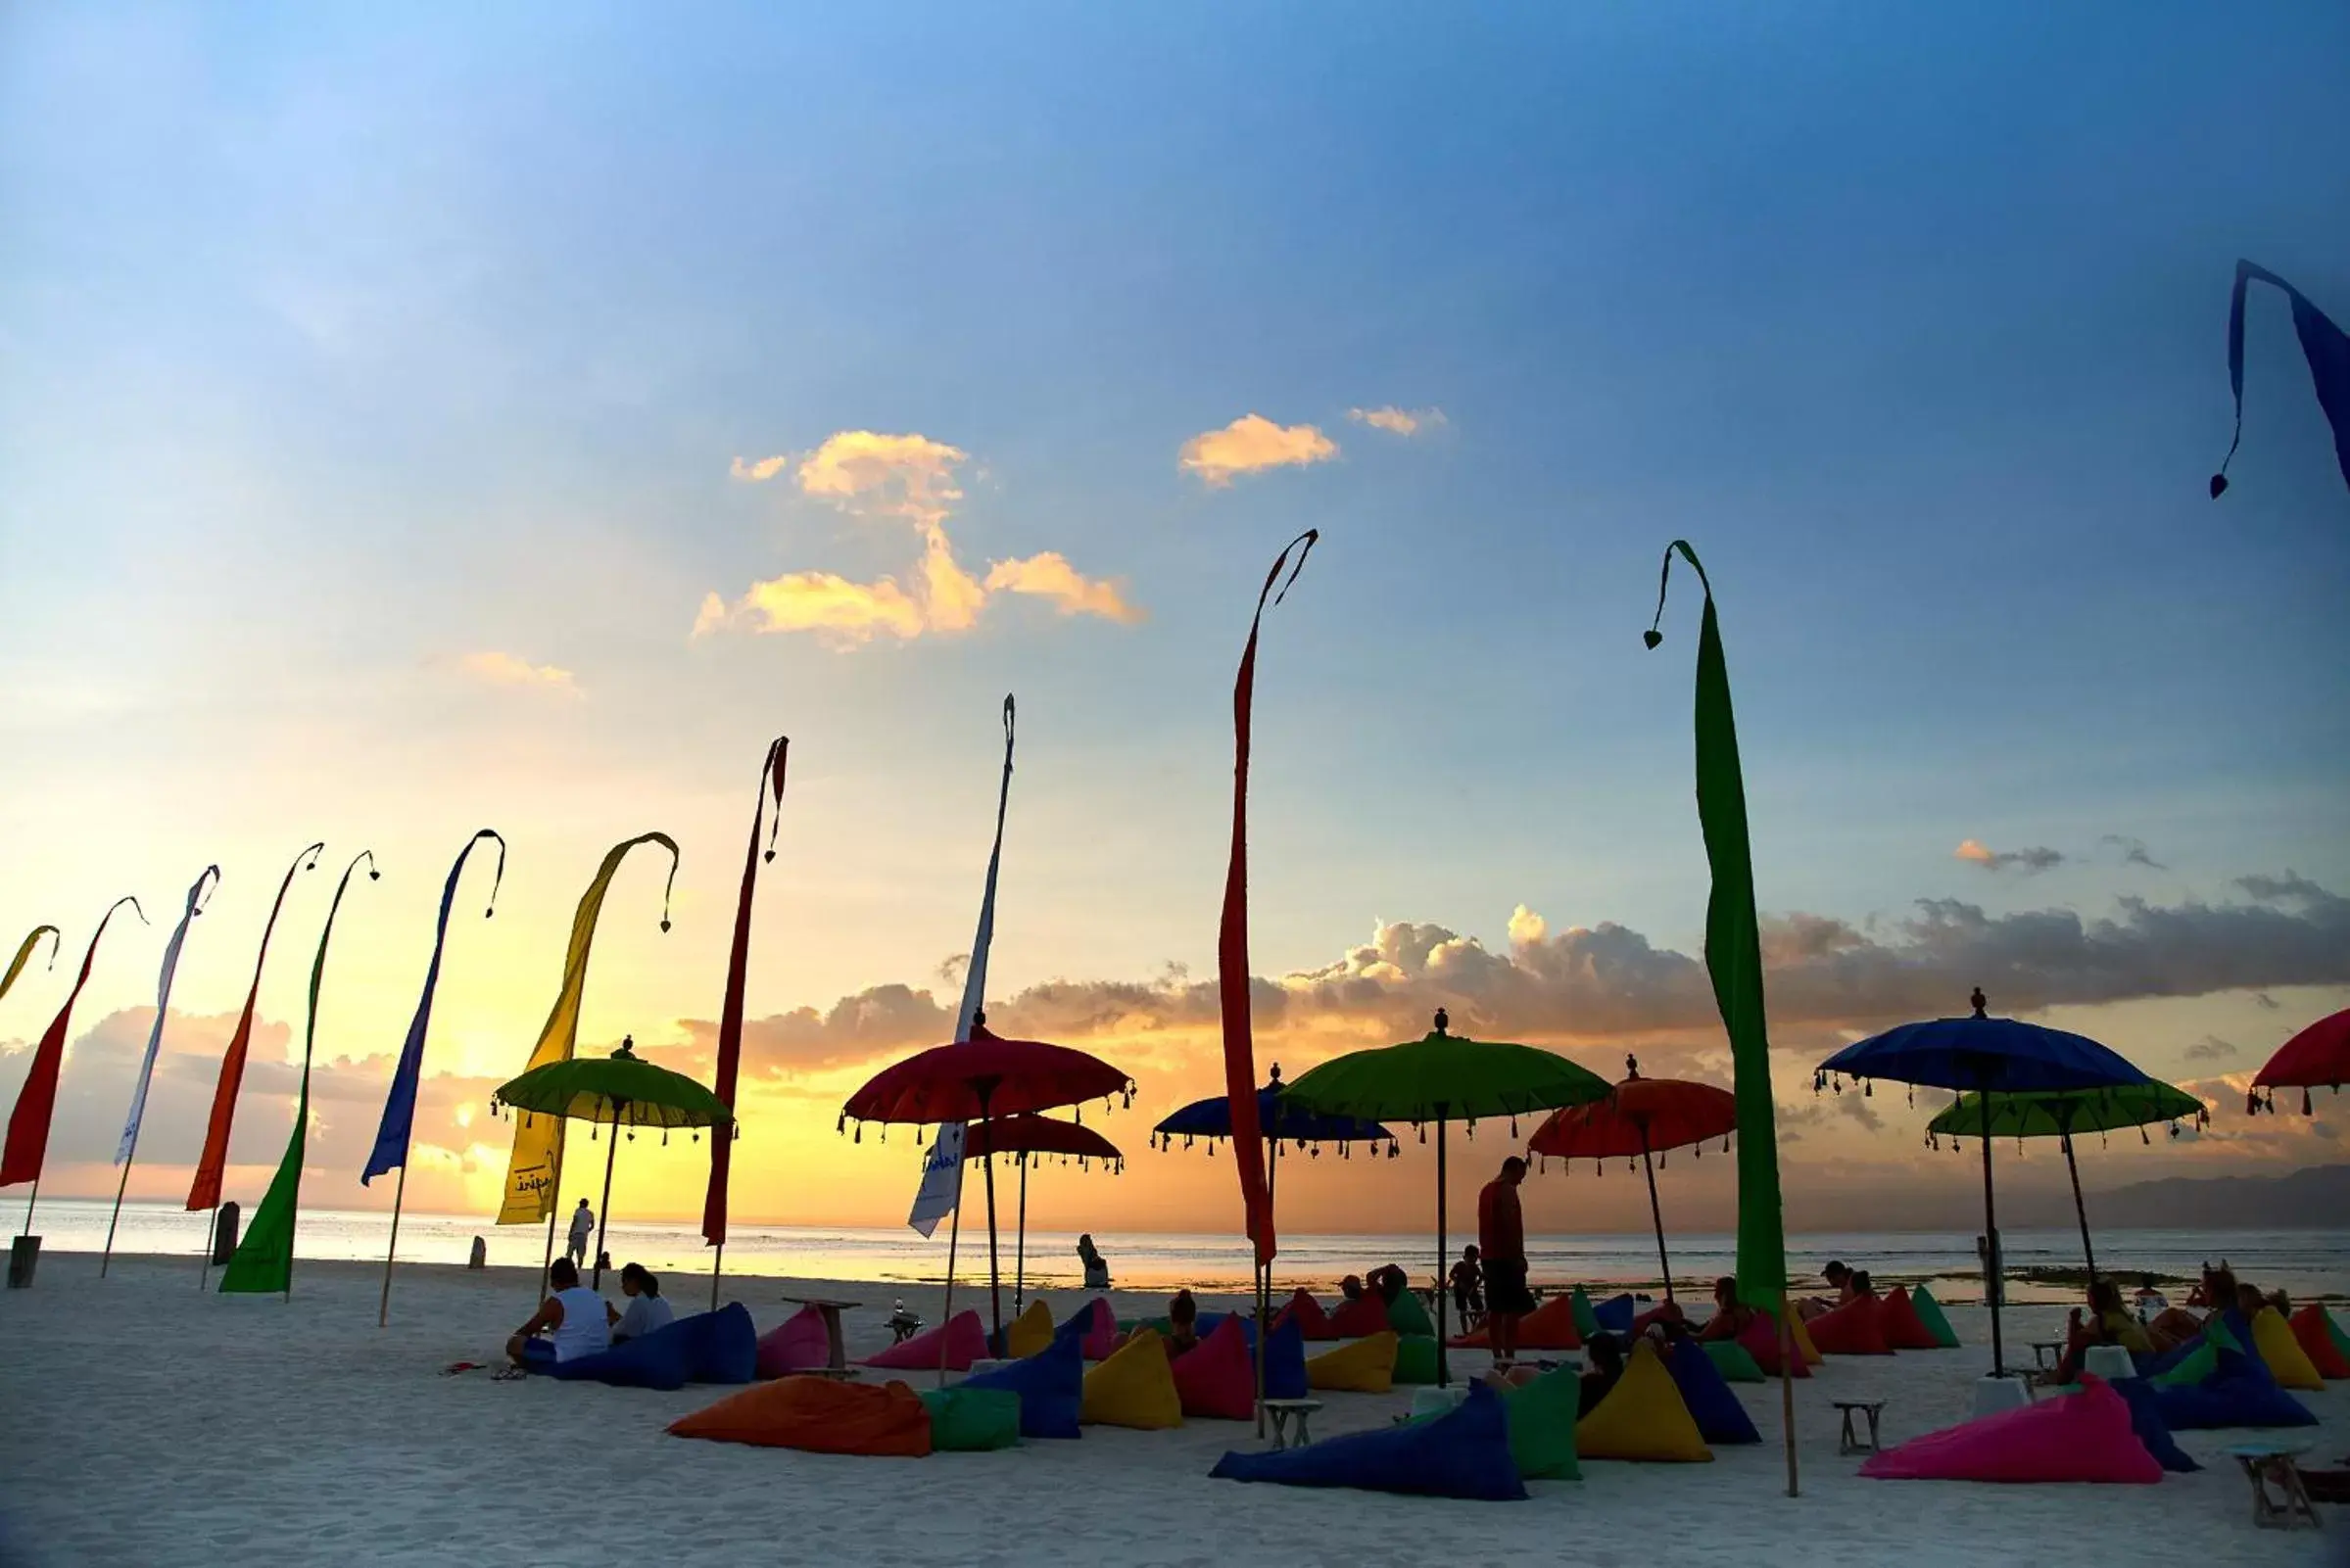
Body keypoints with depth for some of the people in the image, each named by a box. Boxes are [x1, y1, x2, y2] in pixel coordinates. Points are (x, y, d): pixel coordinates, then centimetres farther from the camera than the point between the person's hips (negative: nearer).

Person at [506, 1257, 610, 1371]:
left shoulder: (556, 1302, -9)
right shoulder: (596, 1297, 10)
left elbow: (527, 1331, 2)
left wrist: (516, 1336, 24)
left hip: (567, 1363, -7)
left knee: (514, 1344, -1)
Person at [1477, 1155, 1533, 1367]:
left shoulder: (1487, 1189, 18)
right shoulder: (1507, 1189, -10)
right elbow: (1511, 1225, -18)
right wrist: (1519, 1256, -17)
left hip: (1488, 1256, 9)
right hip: (1506, 1256, -9)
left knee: (1495, 1308, 8)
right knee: (1513, 1309, -8)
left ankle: (1498, 1356, 10)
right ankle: (1509, 1356, -13)